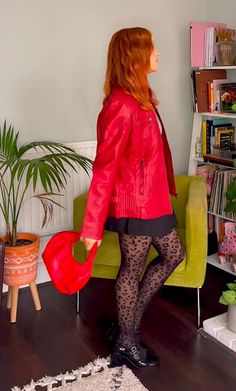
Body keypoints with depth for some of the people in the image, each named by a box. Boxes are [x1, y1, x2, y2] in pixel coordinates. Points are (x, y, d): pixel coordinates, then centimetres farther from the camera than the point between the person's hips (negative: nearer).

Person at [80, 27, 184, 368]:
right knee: (132, 270, 6)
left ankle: (129, 320, 33)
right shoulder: (121, 105, -22)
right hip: (134, 205, -10)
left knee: (173, 255, 21)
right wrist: (92, 225, -22)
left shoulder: (141, 98, 8)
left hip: (153, 200, 10)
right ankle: (127, 343, 29)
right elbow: (104, 169, -23)